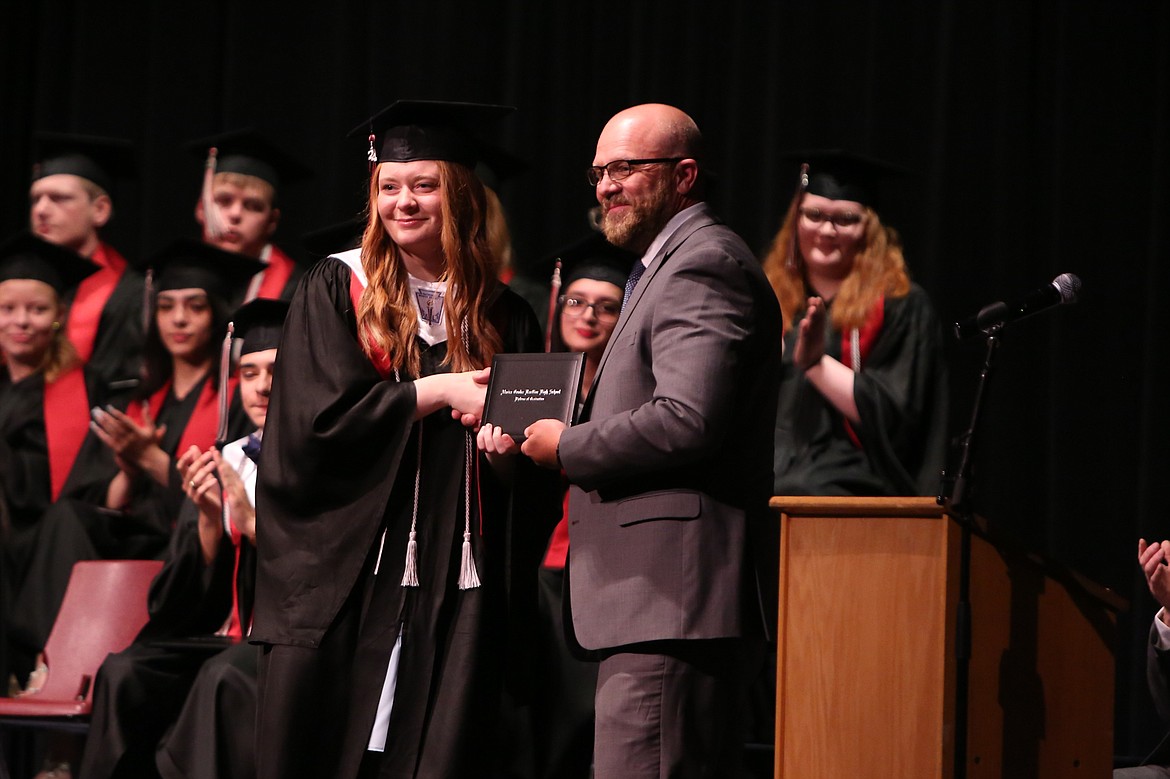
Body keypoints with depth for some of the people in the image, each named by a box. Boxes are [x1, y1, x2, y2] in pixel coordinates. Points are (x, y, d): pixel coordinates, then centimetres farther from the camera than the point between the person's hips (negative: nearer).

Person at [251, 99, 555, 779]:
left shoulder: (503, 315, 11)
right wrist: (440, 393, -11)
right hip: (345, 566, -2)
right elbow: (321, 414, -9)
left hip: (457, 584, 2)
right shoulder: (337, 289, 4)